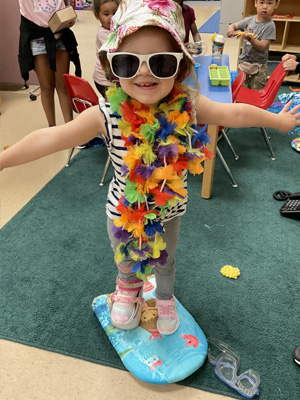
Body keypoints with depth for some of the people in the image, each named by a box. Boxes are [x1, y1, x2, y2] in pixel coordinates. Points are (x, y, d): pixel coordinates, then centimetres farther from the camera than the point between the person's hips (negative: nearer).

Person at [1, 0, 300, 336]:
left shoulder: (188, 107, -21)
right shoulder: (106, 116, -27)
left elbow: (236, 113, -9)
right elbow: (52, 138, -24)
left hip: (169, 209, 1)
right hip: (123, 210, -1)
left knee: (165, 260, 26)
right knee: (126, 260, 26)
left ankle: (165, 298, 60)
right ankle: (128, 290, 63)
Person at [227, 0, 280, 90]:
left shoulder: (270, 25, -11)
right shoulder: (250, 20, 2)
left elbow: (262, 46, -19)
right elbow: (234, 25, 15)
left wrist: (251, 39, -37)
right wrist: (231, 28, -10)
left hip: (258, 66, -4)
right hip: (243, 62, 4)